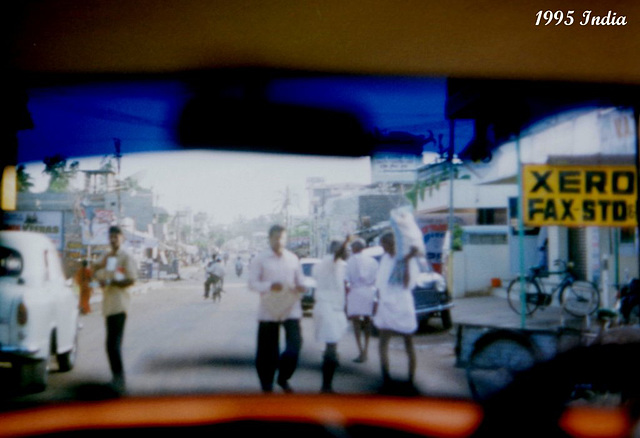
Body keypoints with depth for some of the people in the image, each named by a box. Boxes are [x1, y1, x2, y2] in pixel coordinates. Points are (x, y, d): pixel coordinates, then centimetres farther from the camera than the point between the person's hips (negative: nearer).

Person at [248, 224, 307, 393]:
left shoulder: (293, 258, 9)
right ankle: (267, 385, 23)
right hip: (268, 310, -2)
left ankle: (283, 378, 13)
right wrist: (270, 286, -23)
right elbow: (252, 283, -5)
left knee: (295, 343, -10)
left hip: (291, 308, 2)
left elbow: (300, 281, 14)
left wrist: (301, 287, -10)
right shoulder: (260, 259, 0)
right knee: (267, 350, 4)